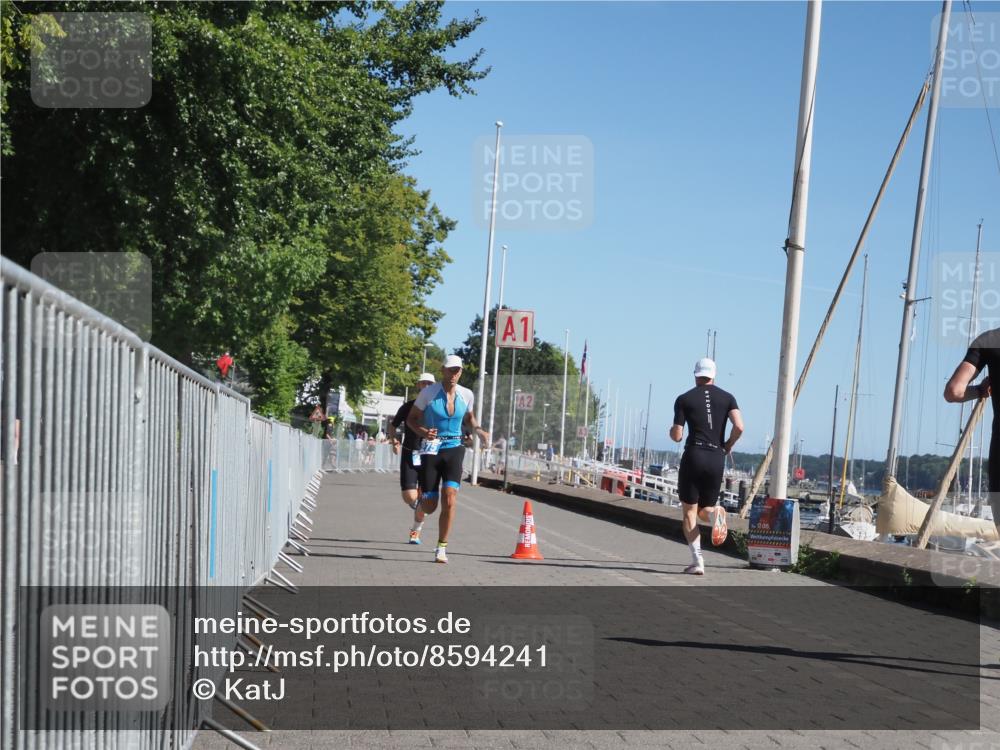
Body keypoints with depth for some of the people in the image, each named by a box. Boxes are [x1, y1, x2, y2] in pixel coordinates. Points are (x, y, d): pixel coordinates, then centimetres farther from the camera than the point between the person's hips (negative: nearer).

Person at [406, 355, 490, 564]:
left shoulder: (466, 394, 2)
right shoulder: (428, 392, -8)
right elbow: (411, 418, 1)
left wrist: (478, 430, 1)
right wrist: (423, 432, -19)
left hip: (454, 449, 2)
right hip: (431, 450, -1)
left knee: (450, 499, -17)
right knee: (429, 507, 1)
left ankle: (441, 547, -4)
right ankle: (421, 499, 41)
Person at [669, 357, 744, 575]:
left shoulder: (684, 399, 3)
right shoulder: (727, 398, 9)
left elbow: (677, 436, -1)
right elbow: (739, 427, -5)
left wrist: (671, 431, 22)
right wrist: (727, 446, 12)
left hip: (694, 455, -3)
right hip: (717, 459, 3)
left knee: (690, 511, 4)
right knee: (705, 509, 18)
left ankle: (697, 561, -9)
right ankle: (715, 513, -20)